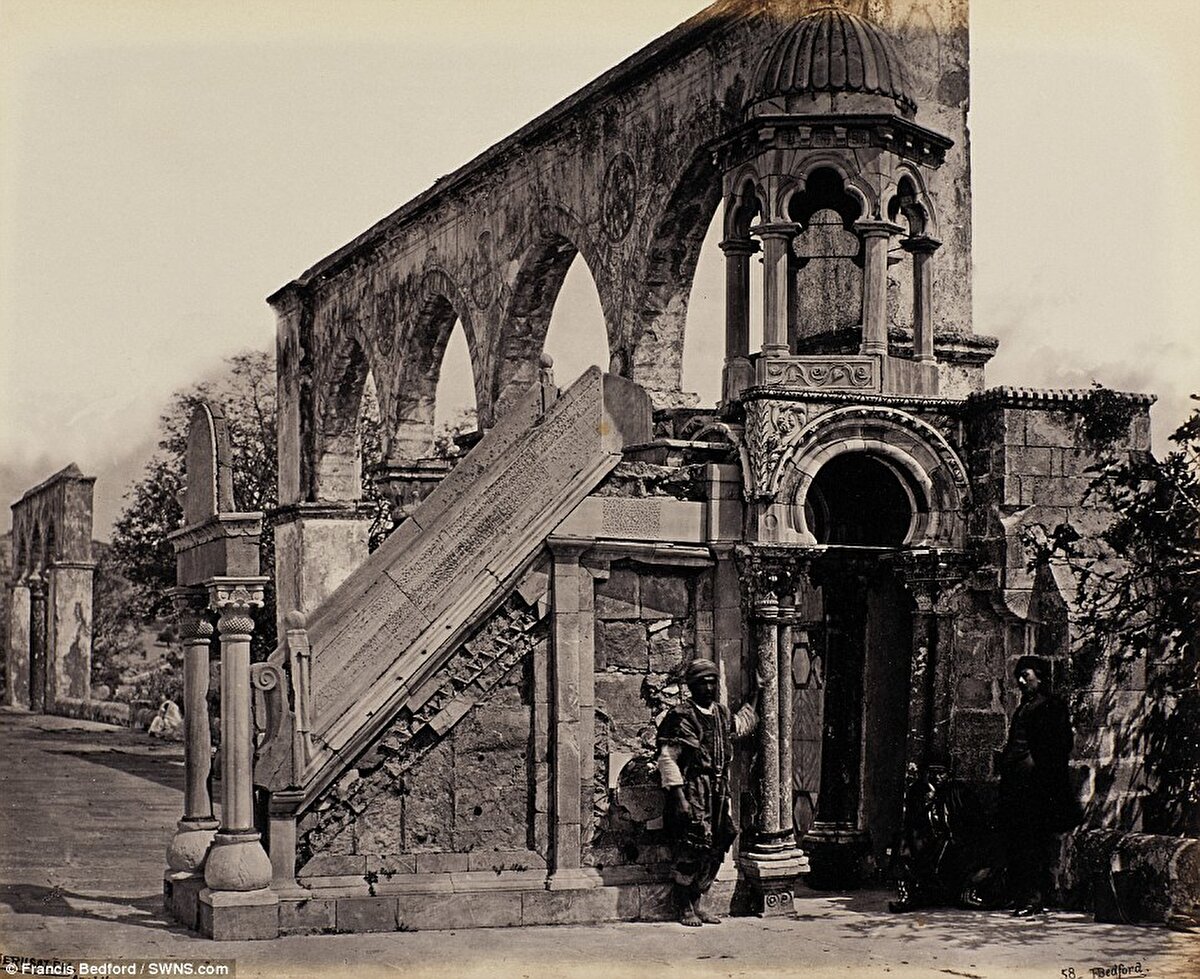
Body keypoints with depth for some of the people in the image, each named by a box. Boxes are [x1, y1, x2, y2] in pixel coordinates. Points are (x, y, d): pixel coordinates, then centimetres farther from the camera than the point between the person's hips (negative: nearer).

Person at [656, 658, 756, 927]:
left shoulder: (721, 713, 12)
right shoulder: (682, 716, -10)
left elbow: (737, 727, 38)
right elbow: (667, 758, -13)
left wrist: (754, 705, 38)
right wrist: (678, 796, -17)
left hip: (718, 793, 7)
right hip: (692, 792, -7)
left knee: (715, 852, 7)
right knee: (691, 849, -8)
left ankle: (696, 903, 19)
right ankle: (685, 909, 3)